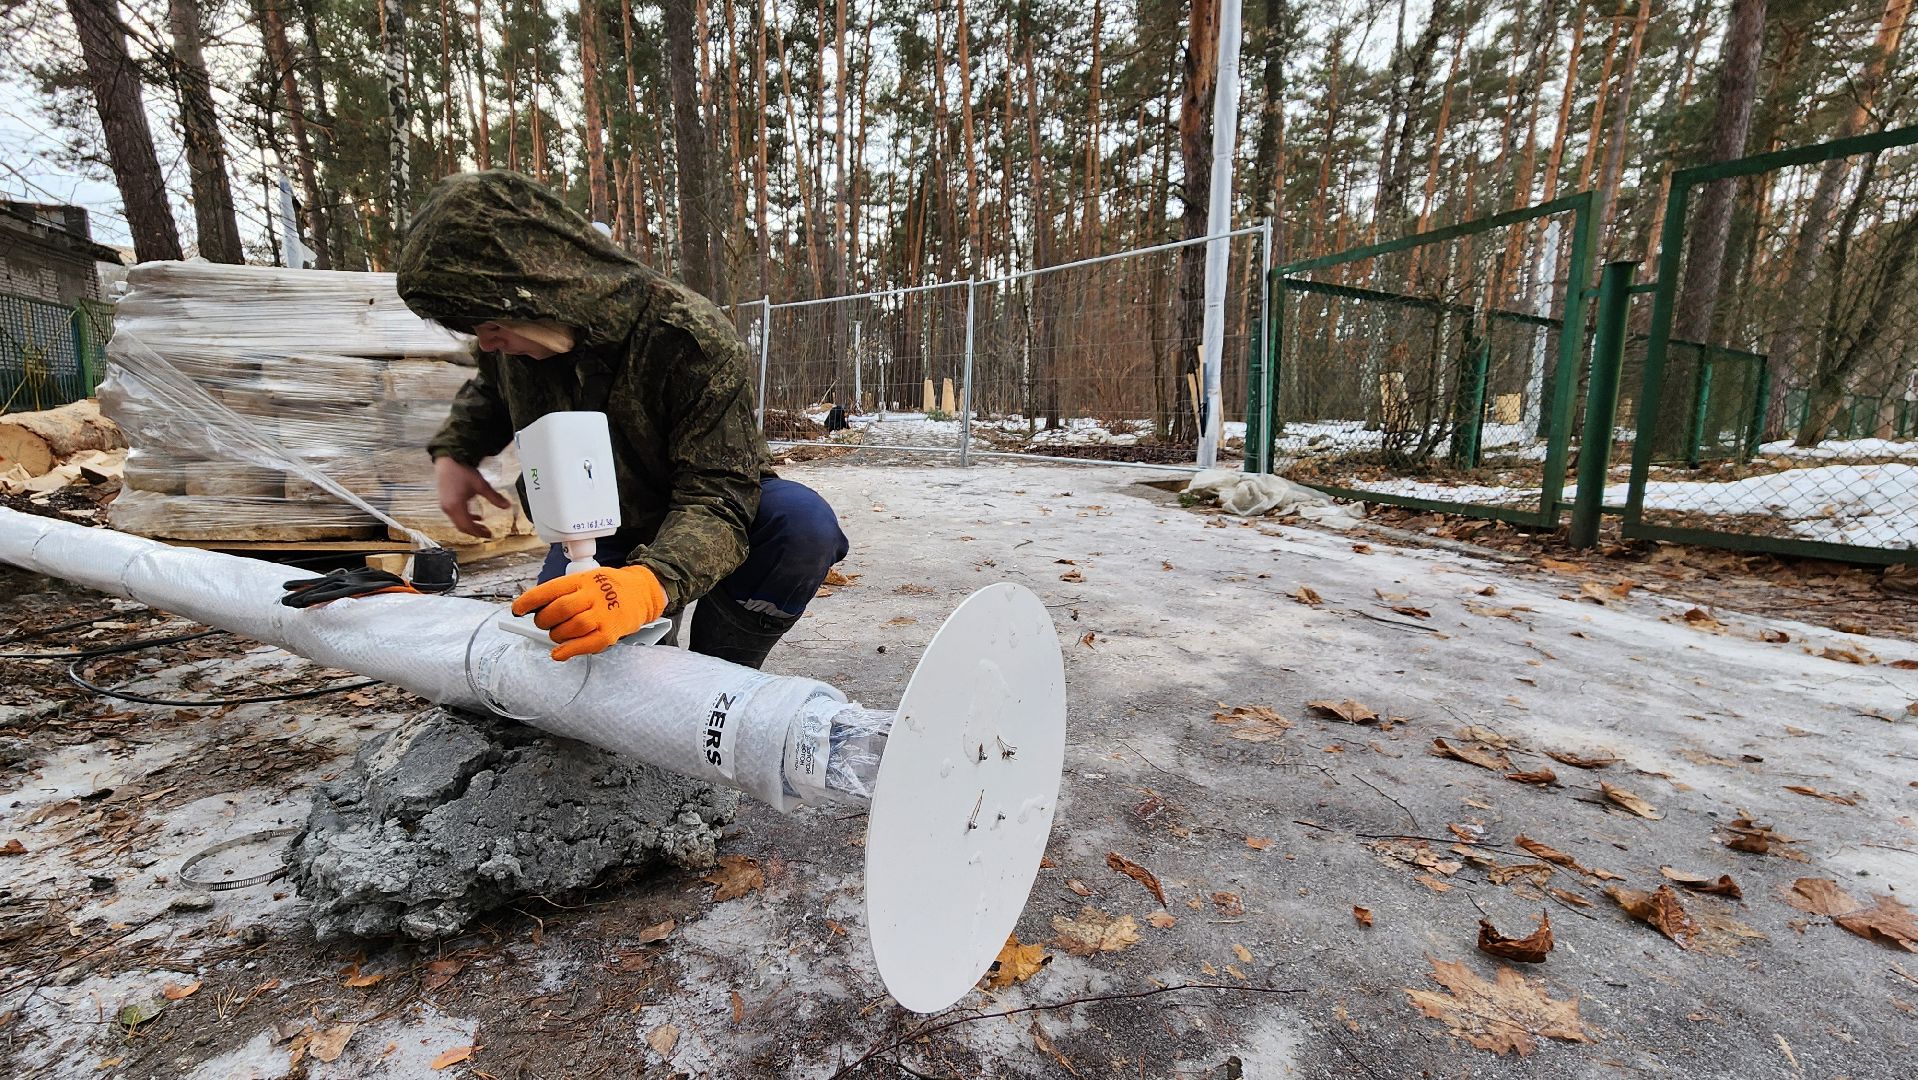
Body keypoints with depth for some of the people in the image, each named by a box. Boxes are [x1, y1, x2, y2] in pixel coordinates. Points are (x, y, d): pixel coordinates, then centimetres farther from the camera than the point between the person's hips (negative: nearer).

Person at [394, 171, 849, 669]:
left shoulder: (692, 338, -29)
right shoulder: (513, 340, -7)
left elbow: (716, 497, -37)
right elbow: (492, 389, 21)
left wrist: (650, 584, -54)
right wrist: (452, 452, 5)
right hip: (595, 529, 5)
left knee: (802, 522, -37)